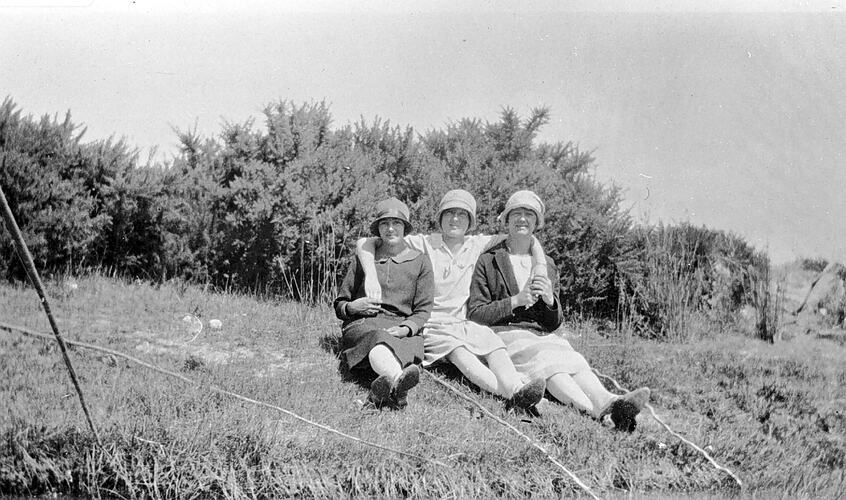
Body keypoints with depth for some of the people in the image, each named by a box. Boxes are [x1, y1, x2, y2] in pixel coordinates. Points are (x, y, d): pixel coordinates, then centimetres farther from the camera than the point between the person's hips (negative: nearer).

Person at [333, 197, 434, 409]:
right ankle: (399, 380, -73)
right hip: (362, 325, -1)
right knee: (377, 342, -40)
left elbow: (423, 310, 11)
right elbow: (339, 305, 25)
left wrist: (406, 328, -11)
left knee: (411, 345, -39)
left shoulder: (420, 262, 18)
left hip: (403, 330, 1)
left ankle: (387, 386, -71)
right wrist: (351, 307, -1)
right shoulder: (362, 258, 20)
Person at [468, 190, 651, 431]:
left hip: (541, 337, 4)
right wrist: (515, 301, -12)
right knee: (546, 360, -36)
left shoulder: (547, 266, 20)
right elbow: (474, 314, 1)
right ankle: (595, 410, -60)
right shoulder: (487, 262, 8)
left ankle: (608, 402, -59)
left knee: (573, 361, -30)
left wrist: (549, 300, -6)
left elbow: (553, 324, 17)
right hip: (504, 334, -4)